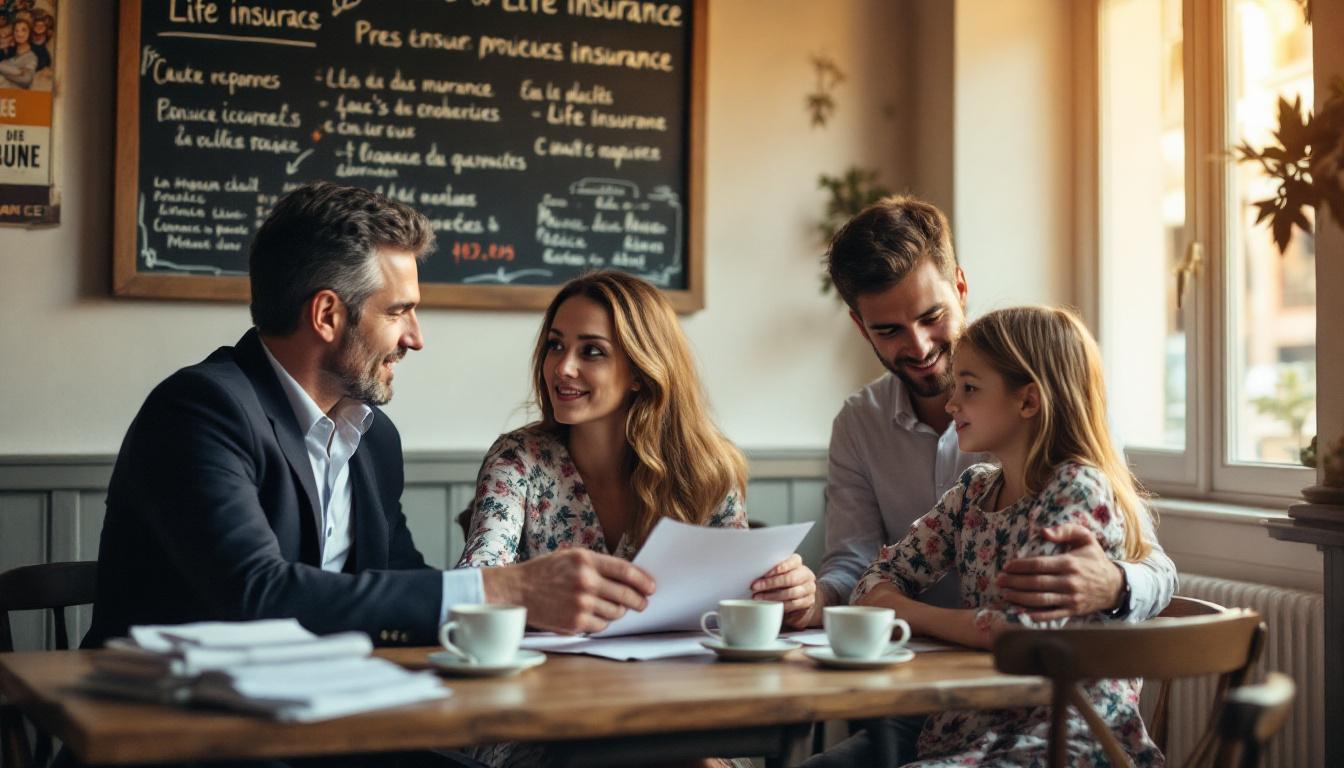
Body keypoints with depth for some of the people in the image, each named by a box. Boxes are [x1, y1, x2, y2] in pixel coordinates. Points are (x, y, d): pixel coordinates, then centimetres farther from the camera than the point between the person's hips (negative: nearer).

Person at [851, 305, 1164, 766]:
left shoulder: (1078, 490, -13)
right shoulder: (973, 492, 10)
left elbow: (1033, 626, -24)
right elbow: (883, 575, 13)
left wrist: (911, 614, -12)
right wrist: (883, 600, -12)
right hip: (976, 724, 7)